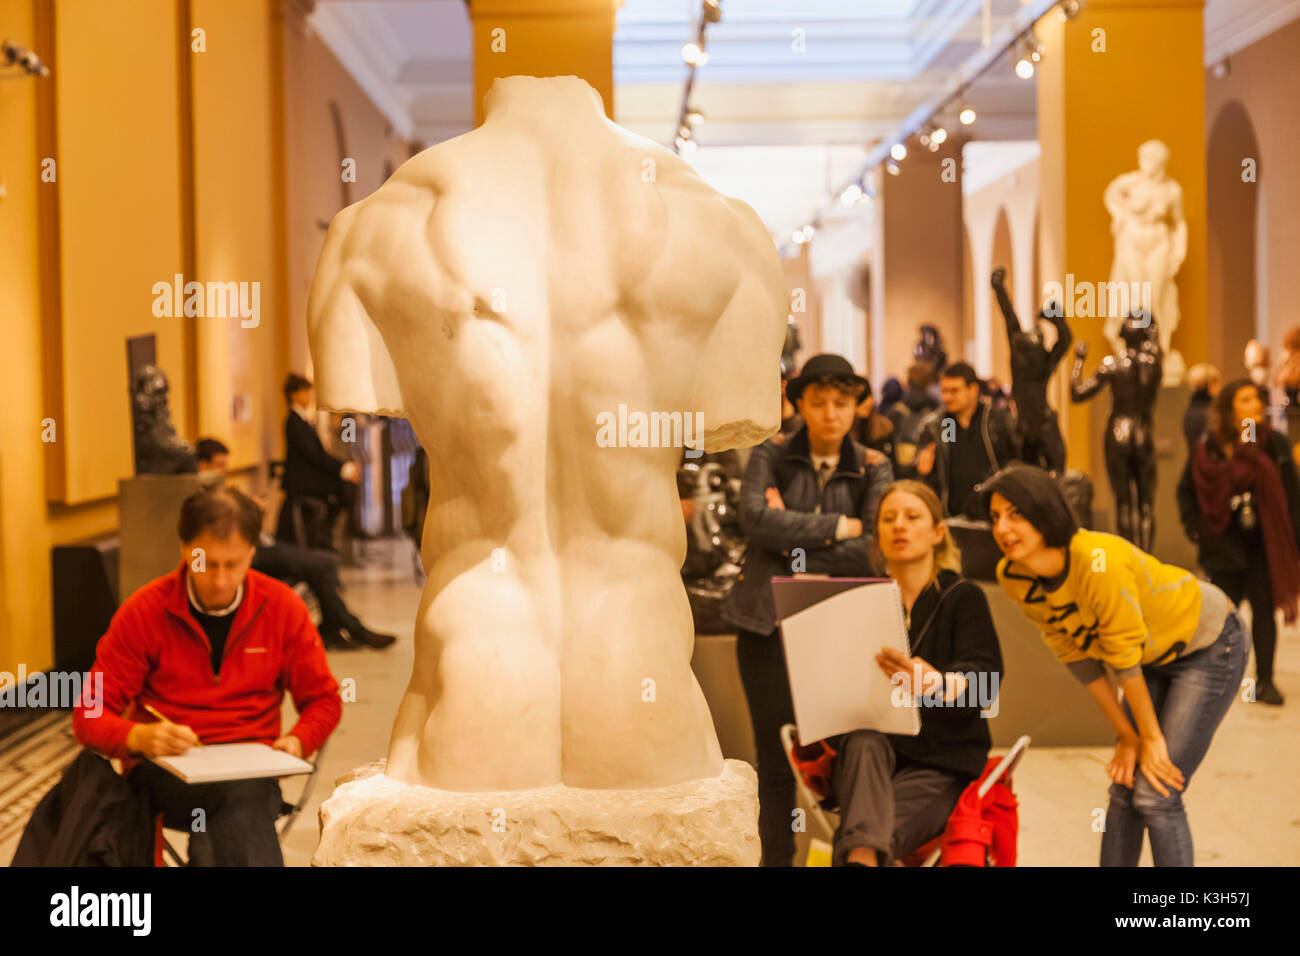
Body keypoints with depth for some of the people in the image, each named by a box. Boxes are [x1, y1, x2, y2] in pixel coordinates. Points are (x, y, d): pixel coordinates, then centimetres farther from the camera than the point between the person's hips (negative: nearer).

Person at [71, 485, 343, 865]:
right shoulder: (143, 613, 0)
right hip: (166, 774, -1)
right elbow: (90, 718, 2)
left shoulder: (283, 608, 5)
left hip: (251, 766, 1)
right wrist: (141, 738, -19)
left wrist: (298, 741, -7)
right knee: (245, 793, -37)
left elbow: (323, 700, 14)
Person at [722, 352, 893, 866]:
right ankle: (776, 857, 10)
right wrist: (839, 526, -11)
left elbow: (873, 552, -5)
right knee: (776, 762, 2)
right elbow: (756, 518, -14)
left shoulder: (873, 468, 6)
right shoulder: (771, 456, 5)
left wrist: (796, 543, -9)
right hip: (769, 625, 0)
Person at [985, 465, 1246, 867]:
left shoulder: (1099, 562, -36)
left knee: (1156, 795, -9)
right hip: (1155, 656, 7)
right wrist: (1127, 736, -4)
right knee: (1123, 790, 7)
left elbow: (1124, 657, -25)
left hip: (1210, 646, -6)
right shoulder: (1012, 576, -14)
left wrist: (1152, 738, -14)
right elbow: (1077, 656, -5)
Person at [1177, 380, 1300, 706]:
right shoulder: (1208, 448, -2)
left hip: (1264, 542, 0)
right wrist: (1195, 527, -1)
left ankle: (1264, 680, 13)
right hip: (1225, 542, 0)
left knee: (1263, 610, 4)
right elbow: (1186, 490, 10)